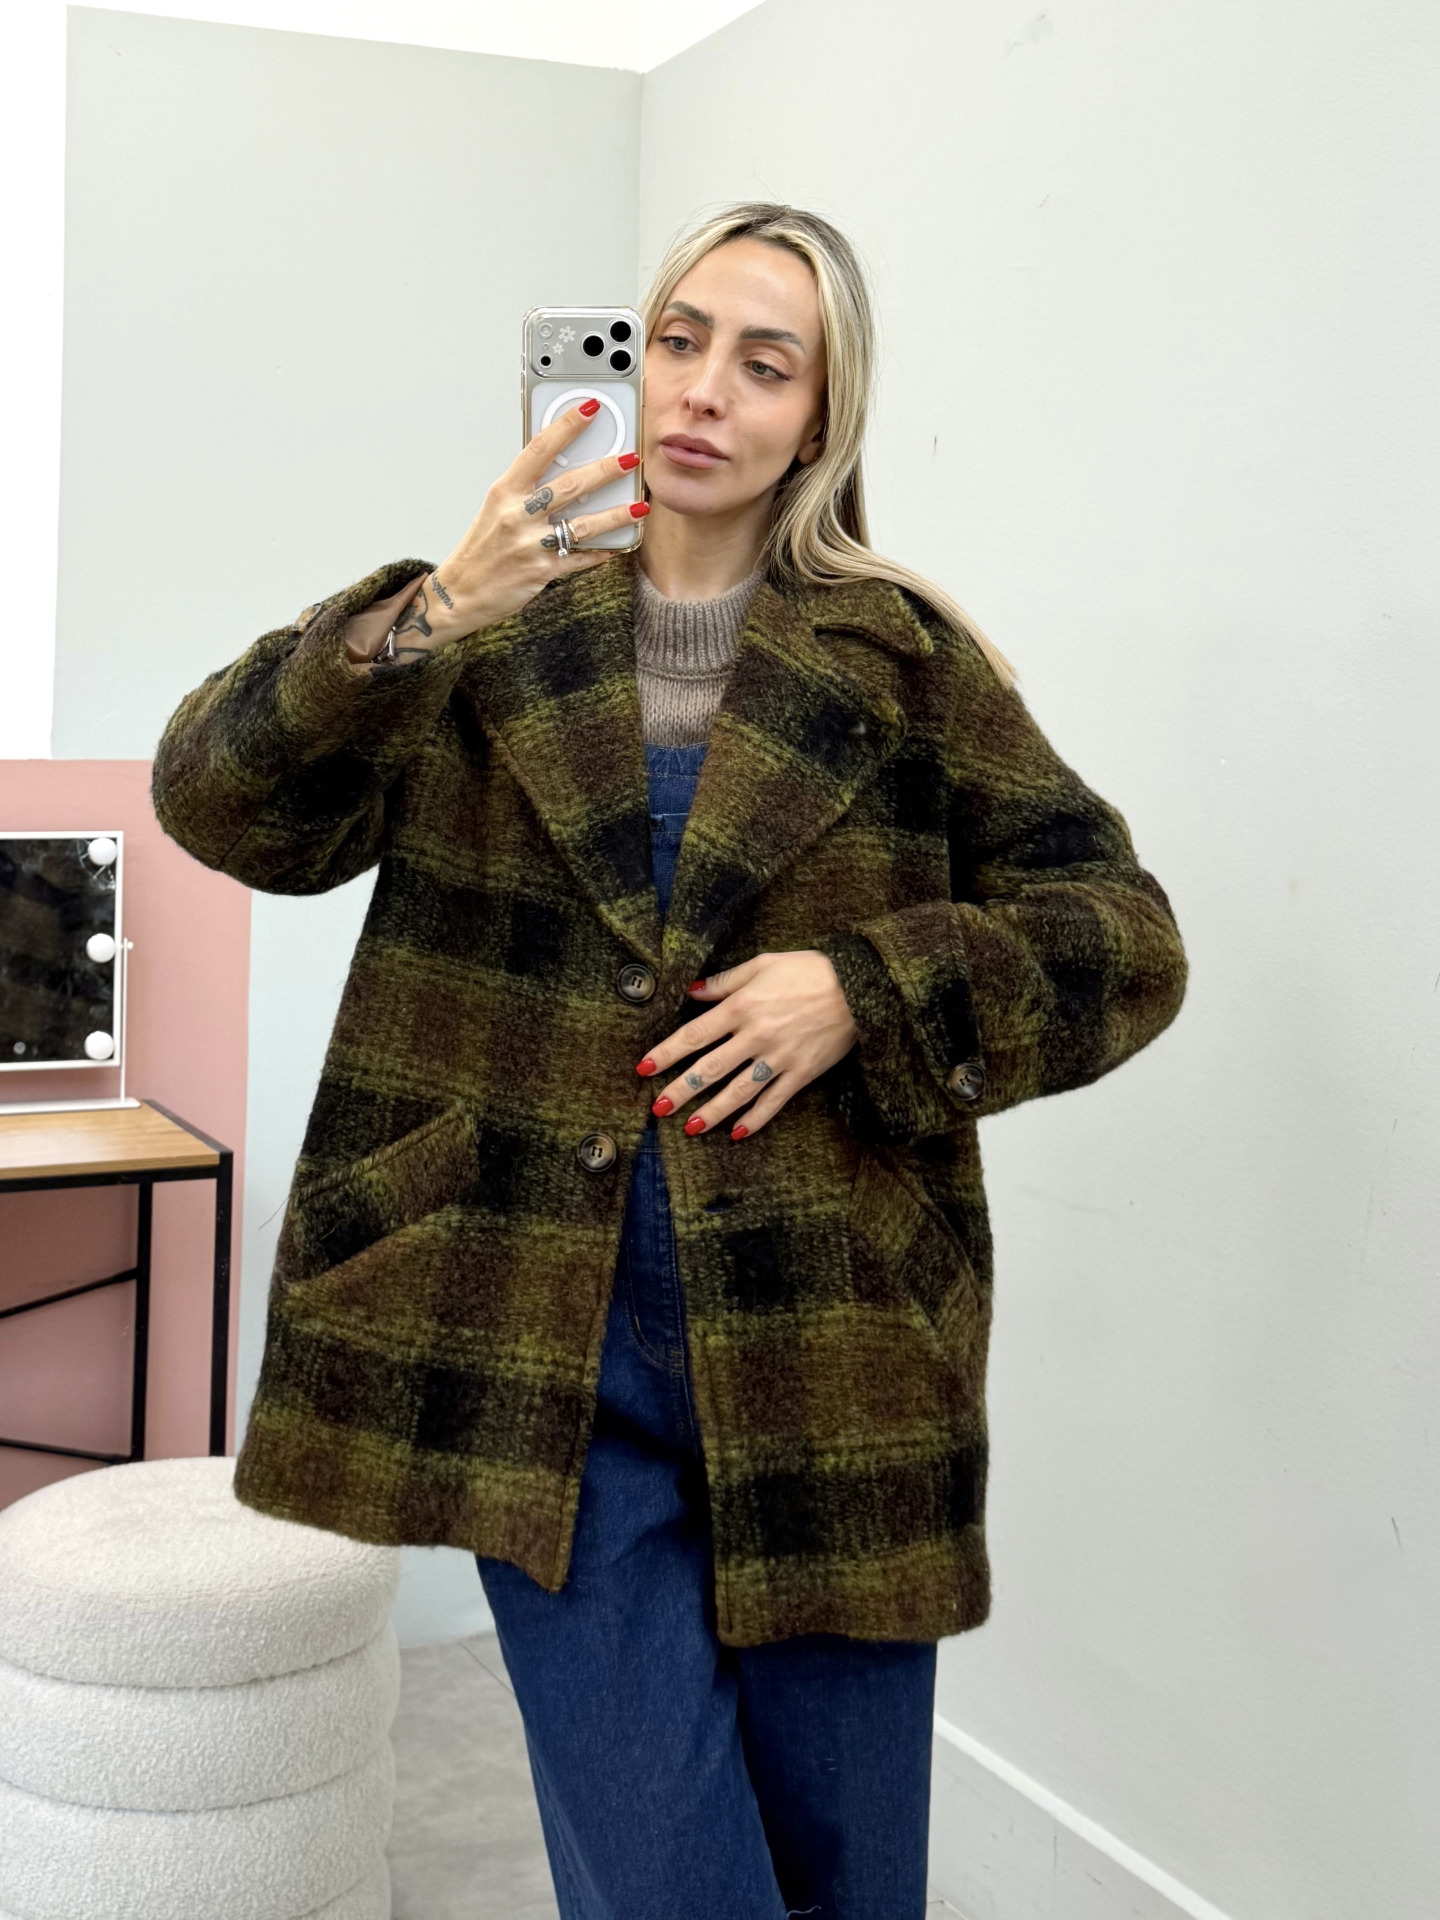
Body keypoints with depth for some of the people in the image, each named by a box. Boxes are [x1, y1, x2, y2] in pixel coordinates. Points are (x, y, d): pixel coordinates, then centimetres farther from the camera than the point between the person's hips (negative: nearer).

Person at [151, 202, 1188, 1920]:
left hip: (828, 1345, 1)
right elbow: (221, 798, -4)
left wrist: (865, 991, -13)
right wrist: (426, 618, -21)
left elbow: (1124, 938, 3)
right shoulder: (496, 642, 8)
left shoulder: (906, 662, 6)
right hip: (540, 1346, 0)